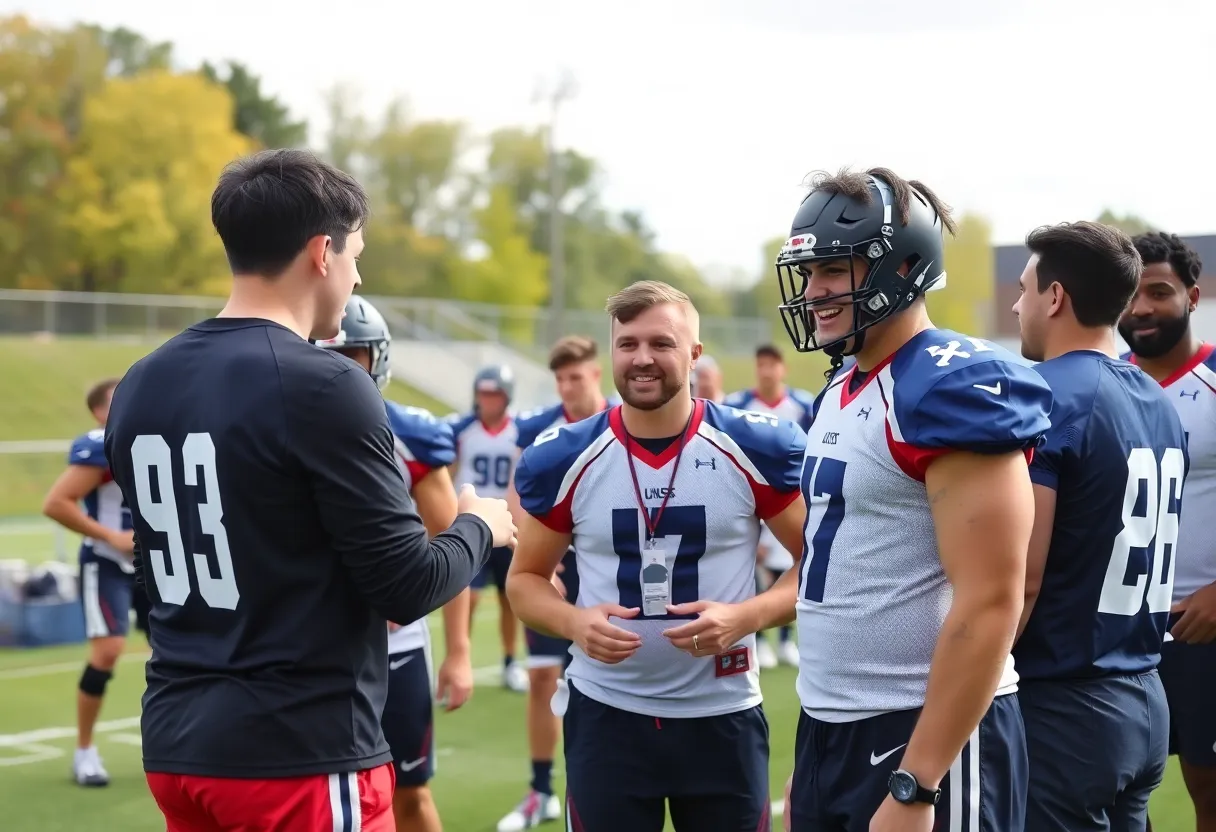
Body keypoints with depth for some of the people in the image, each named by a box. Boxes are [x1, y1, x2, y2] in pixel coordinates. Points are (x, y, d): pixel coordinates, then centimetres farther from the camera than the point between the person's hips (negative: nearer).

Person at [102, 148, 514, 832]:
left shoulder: (139, 388, 6)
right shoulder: (321, 385, -16)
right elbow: (408, 586, -14)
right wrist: (482, 525, 6)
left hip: (178, 745, 7)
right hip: (301, 755, -7)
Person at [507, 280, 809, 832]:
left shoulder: (754, 450, -7)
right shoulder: (565, 459, -2)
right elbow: (526, 578, 8)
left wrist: (746, 616, -18)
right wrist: (574, 623, -13)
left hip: (721, 715, 0)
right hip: (604, 713, 1)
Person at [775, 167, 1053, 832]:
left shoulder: (954, 388, -15)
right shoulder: (838, 392, 12)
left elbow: (989, 605, -21)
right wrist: (811, 756, 18)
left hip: (925, 735, -8)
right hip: (826, 729, 8)